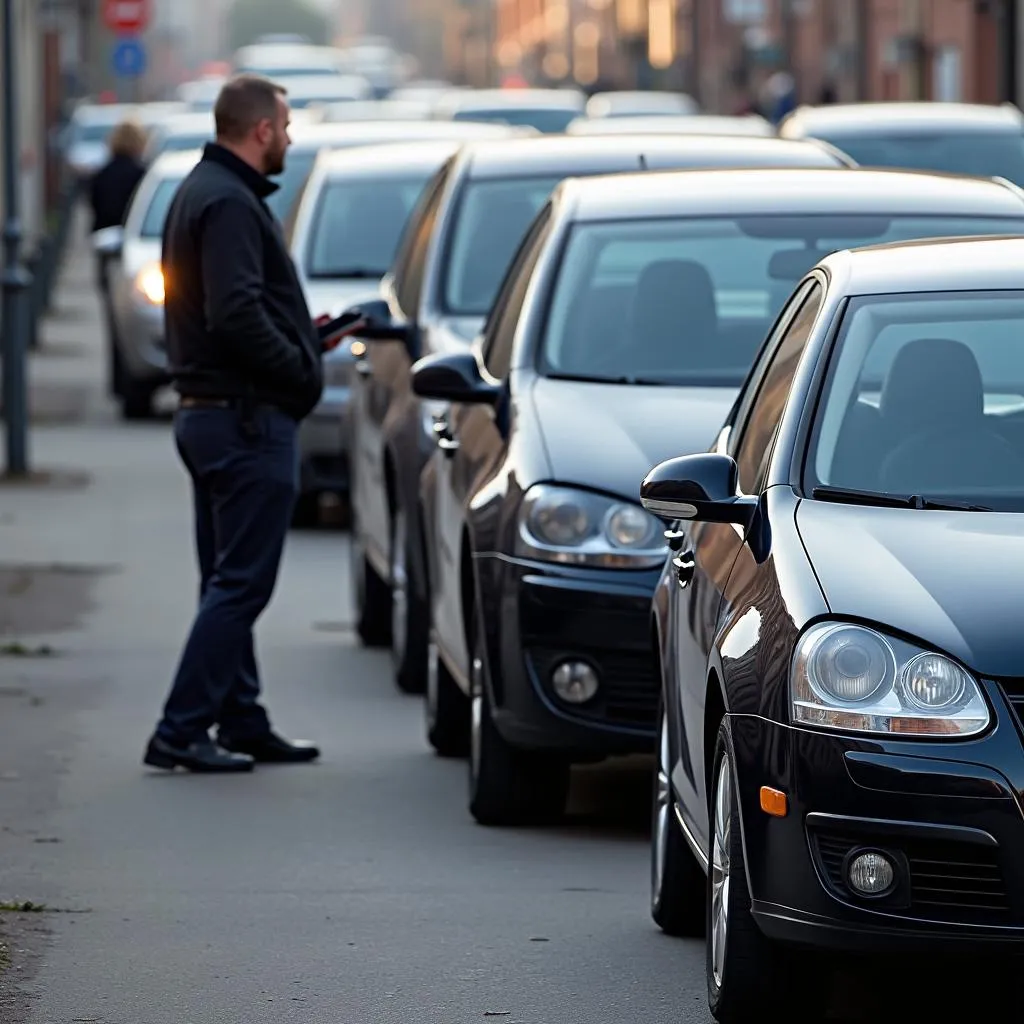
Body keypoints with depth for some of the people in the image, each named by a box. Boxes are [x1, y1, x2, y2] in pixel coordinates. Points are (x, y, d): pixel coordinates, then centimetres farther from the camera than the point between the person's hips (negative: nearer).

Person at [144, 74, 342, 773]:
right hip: (247, 417, -11)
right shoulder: (230, 204, -16)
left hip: (209, 414, 11)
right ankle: (181, 731, -10)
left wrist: (306, 339, 15)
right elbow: (237, 318, -26)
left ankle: (241, 722, 20)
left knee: (230, 581, 14)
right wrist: (302, 370, -16)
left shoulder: (202, 192, 17)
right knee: (241, 582, -8)